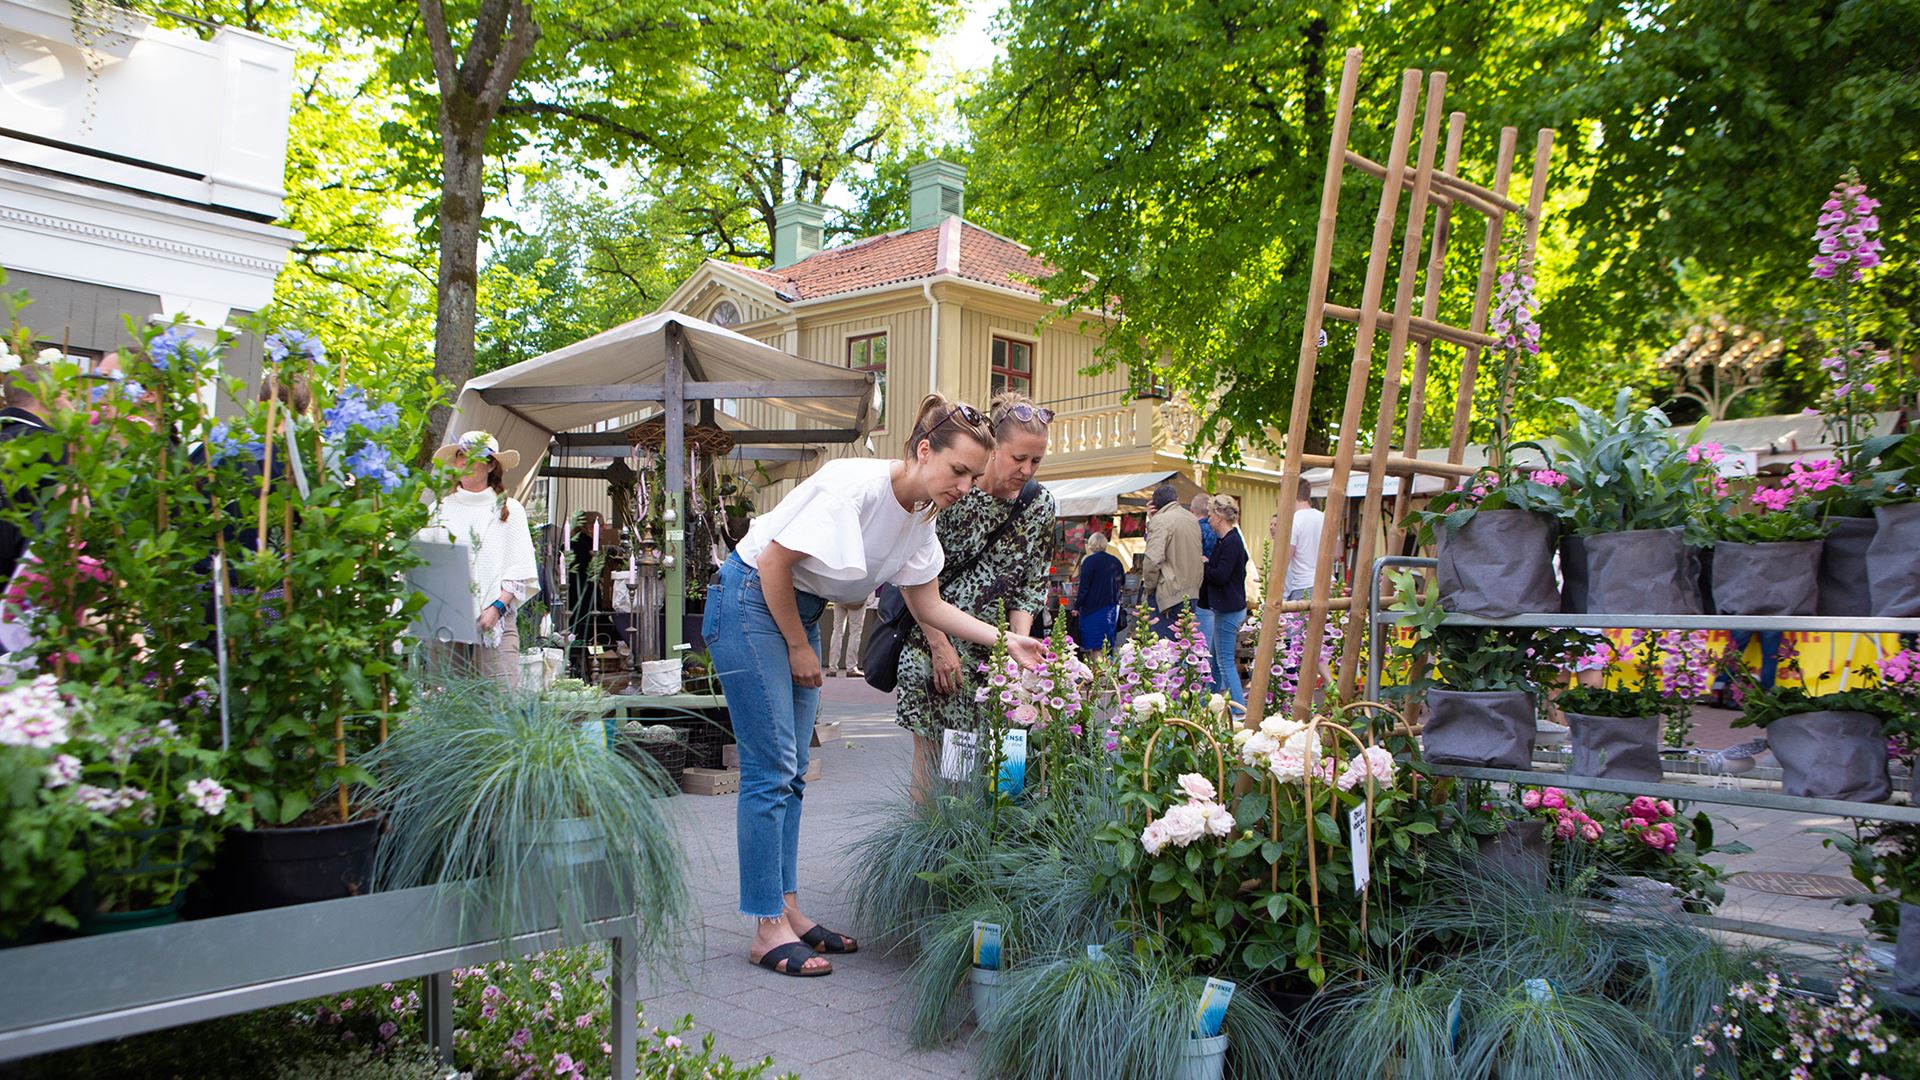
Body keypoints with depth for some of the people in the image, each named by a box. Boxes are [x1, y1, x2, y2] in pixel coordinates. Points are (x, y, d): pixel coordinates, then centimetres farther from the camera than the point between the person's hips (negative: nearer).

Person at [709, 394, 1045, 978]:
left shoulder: (921, 516, 1)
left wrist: (1005, 640, -3)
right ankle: (769, 930, -1)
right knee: (771, 769, -8)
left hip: (801, 609, 9)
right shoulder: (856, 485, -25)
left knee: (791, 771, 10)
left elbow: (927, 604, 7)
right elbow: (774, 562, -22)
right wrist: (798, 648, -12)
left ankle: (788, 910, 19)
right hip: (750, 599, -8)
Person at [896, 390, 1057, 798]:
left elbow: (1031, 587, 4)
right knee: (931, 757, -3)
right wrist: (940, 647, -13)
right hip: (933, 644, -3)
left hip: (993, 652, 4)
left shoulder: (1040, 505, 0)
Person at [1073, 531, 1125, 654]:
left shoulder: (1089, 561, -12)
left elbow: (1083, 586, -14)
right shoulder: (1115, 561, 6)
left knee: (1096, 647, -5)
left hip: (1094, 607, -6)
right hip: (1112, 607, 6)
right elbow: (1122, 581, 20)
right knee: (1107, 645, 13)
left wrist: (1077, 606, -8)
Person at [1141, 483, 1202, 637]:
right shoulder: (1192, 519, 14)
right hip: (1191, 592, 8)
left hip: (1169, 594, -8)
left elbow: (1153, 558, -20)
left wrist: (1148, 584, -4)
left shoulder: (1161, 520, -12)